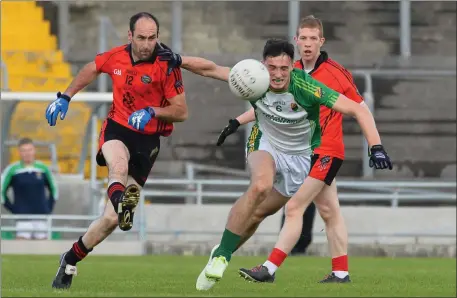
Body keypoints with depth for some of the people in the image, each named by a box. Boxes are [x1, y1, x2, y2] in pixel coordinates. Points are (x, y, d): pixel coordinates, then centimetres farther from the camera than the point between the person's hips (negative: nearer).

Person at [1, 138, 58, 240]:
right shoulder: (12, 170, -2)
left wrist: (49, 207, 9)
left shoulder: (43, 169, 7)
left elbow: (54, 190, 20)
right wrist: (13, 209, -2)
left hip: (42, 216, 3)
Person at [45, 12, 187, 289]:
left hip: (147, 139, -2)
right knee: (119, 167, -39)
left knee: (111, 219, -4)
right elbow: (91, 69, 20)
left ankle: (71, 260, 12)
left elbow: (182, 111, -10)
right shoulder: (116, 57, -3)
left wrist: (151, 112, -25)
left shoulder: (166, 65, -13)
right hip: (117, 128, 2)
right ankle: (121, 202, -66)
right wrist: (65, 98, 16)